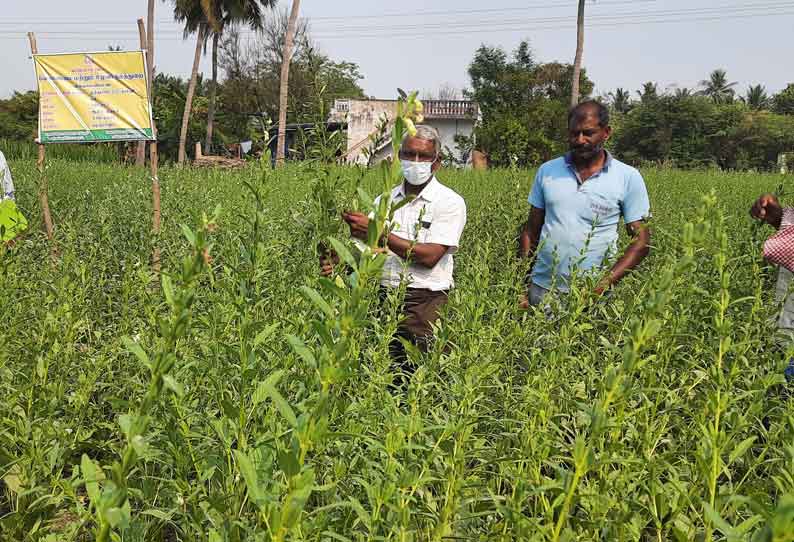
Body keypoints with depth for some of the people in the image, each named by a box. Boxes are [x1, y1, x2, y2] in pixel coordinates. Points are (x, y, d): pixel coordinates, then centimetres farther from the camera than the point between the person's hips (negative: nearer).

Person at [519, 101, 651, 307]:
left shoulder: (628, 177, -2)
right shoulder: (547, 171, 5)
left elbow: (641, 241, -2)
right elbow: (531, 231, 9)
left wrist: (604, 283, -15)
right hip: (541, 288, 2)